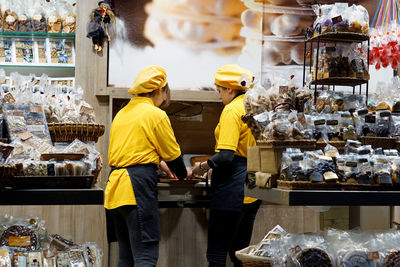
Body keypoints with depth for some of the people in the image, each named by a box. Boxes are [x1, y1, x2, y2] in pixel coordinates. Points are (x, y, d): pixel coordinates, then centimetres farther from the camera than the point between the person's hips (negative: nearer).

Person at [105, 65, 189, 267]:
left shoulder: (122, 113, 17)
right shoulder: (156, 115, -4)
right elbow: (173, 154, 3)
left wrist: (158, 163, 35)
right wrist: (183, 174, 22)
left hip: (115, 186, 8)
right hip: (138, 186, -8)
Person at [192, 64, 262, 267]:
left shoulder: (232, 110, -12)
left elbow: (225, 156, -21)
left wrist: (202, 167, -4)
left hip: (233, 187, -9)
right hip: (253, 184, 9)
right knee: (240, 250, 15)